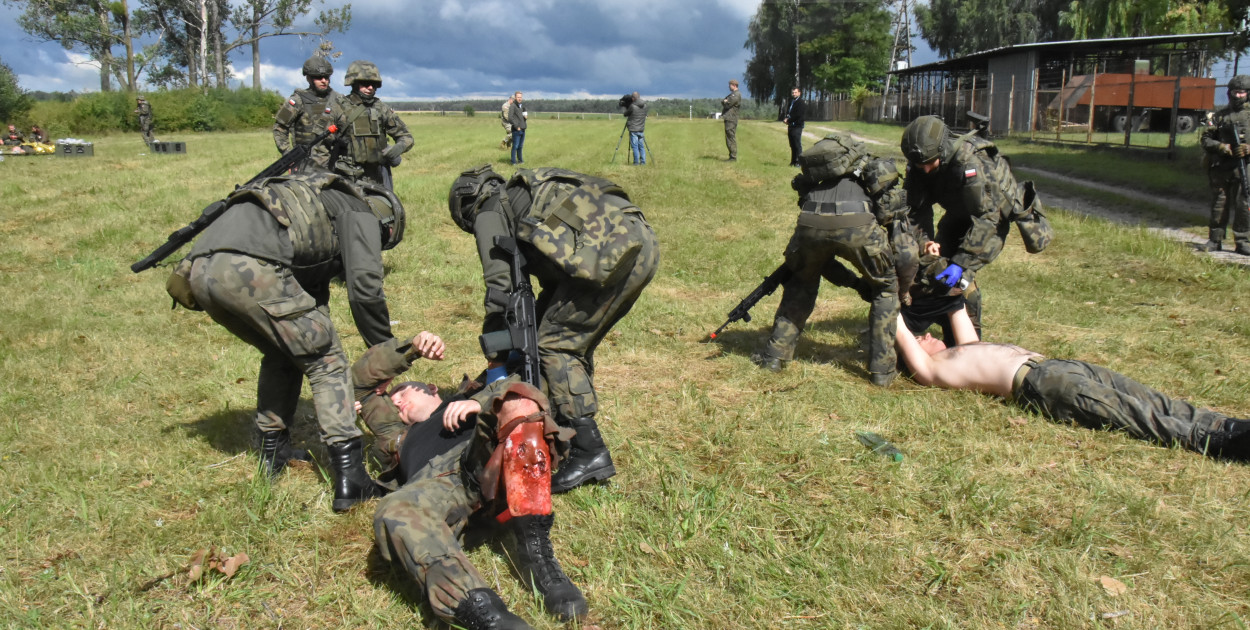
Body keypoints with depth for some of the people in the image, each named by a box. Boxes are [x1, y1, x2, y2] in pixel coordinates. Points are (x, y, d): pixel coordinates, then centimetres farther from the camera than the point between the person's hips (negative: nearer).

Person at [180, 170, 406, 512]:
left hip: (199, 272, 9)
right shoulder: (361, 214, 18)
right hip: (251, 267, -9)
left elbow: (314, 296, 42)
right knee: (326, 361, 4)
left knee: (283, 354, 29)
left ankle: (273, 452, 34)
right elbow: (365, 291, 3)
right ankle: (349, 477, -2)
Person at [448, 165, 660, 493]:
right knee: (575, 340, 20)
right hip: (646, 244, 9)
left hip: (612, 252, -9)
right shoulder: (525, 197, 36)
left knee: (555, 345, -1)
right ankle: (570, 430, 28)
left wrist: (496, 352, 12)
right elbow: (555, 282, 35)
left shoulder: (489, 212, 11)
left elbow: (500, 286, 2)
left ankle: (590, 452, -1)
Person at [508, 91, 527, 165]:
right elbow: (510, 118, -14)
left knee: (520, 146, 14)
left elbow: (526, 114, 29)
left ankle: (520, 160, 23)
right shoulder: (513, 106, -7)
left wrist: (526, 116, 4)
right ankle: (514, 161, 0)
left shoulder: (522, 106, 16)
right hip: (516, 130, -7)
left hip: (523, 129, 7)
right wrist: (516, 126, -15)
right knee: (515, 146, -5)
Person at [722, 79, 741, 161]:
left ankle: (733, 157, -10)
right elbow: (722, 101, 18)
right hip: (728, 119, 10)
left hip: (731, 120, -10)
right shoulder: (731, 94, 22)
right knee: (729, 139, 11)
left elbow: (728, 103, -17)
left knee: (731, 139, -10)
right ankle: (732, 157, 15)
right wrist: (725, 101, -3)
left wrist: (725, 102, 4)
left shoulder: (737, 95, -9)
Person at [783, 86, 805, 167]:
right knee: (792, 145, 10)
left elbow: (798, 115, -16)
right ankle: (793, 161, 15)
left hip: (797, 126, -8)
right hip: (791, 126, 8)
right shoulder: (791, 102, 18)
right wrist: (786, 118, -1)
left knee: (797, 144, -9)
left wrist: (788, 120, -11)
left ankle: (799, 161, -8)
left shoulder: (801, 103, -8)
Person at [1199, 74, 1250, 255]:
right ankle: (1215, 240, 13)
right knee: (1219, 206, 6)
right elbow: (1206, 138, 6)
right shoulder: (1221, 114, 9)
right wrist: (1221, 147, -12)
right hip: (1221, 167, 1)